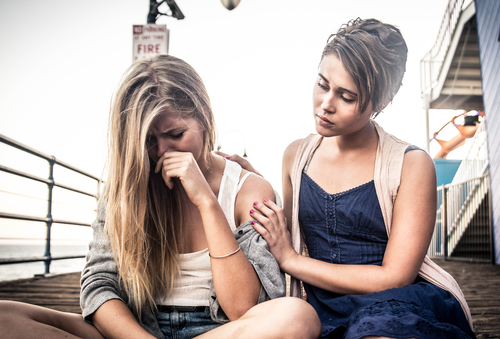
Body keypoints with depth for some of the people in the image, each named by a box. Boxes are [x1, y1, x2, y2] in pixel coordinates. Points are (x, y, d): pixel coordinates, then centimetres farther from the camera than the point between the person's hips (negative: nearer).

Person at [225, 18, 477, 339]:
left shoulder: (412, 165, -4)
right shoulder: (296, 155, 10)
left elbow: (394, 279, -8)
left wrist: (290, 259, -5)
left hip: (399, 312, -3)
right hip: (321, 311, 4)